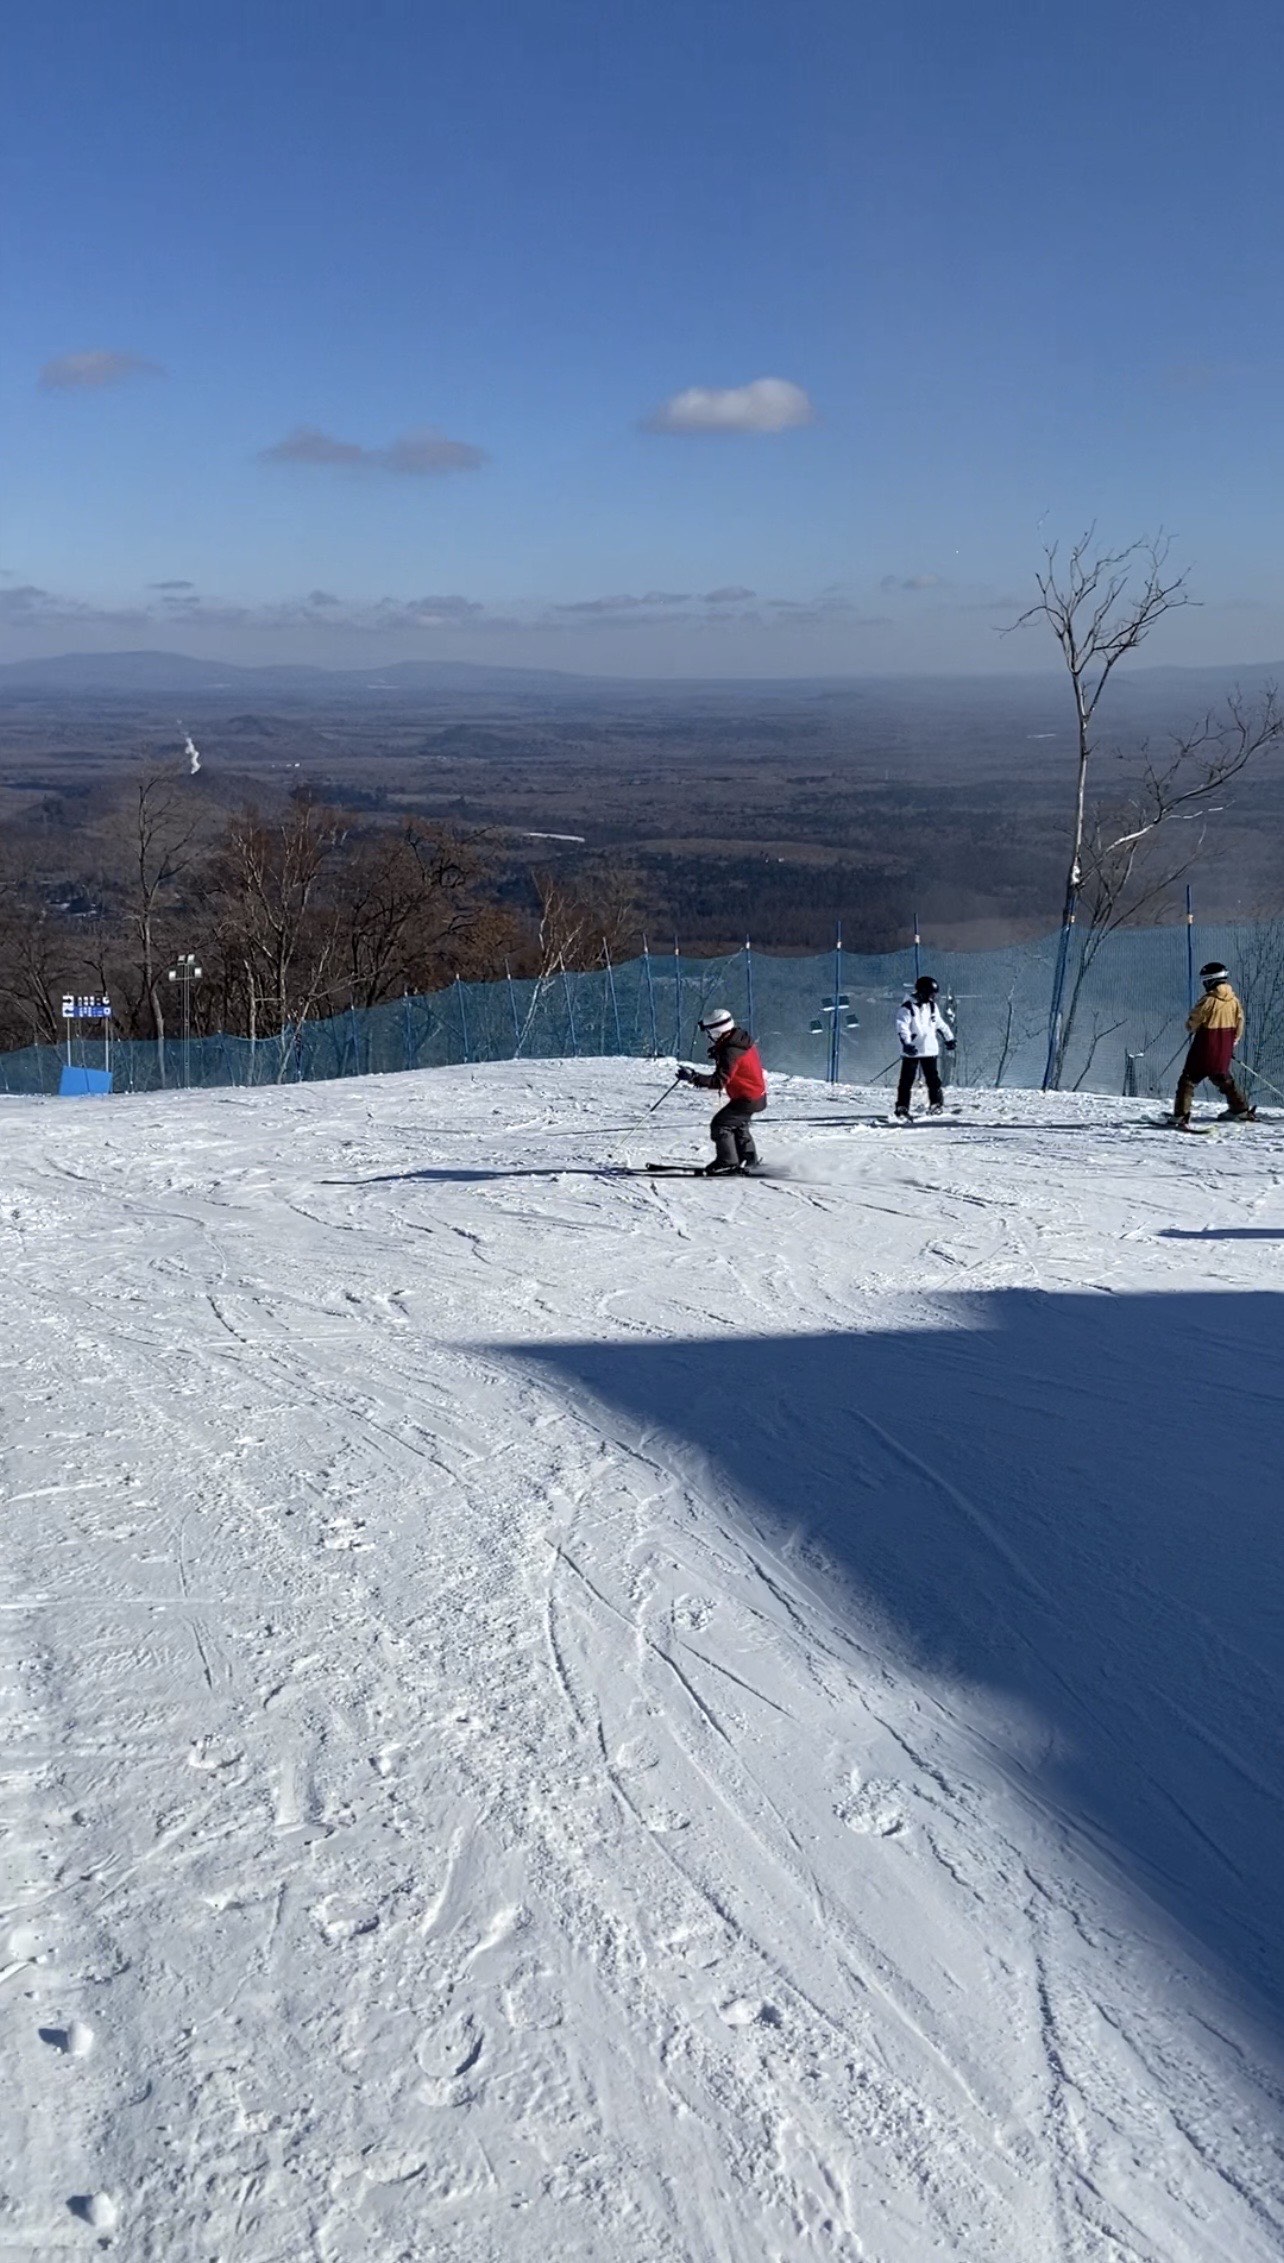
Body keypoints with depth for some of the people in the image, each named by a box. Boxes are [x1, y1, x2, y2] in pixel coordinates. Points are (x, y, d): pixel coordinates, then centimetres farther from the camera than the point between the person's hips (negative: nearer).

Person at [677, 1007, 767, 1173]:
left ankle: (727, 1162, -4)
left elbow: (719, 1081, -30)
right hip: (758, 1095, 10)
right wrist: (717, 1055, 4)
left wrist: (694, 1078, -34)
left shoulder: (730, 1052, -27)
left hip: (747, 1099, -10)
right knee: (737, 1125, 26)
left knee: (720, 1124, -8)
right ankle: (747, 1160, 34)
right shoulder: (741, 1038, 2)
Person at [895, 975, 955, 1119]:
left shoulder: (932, 1006, 10)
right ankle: (902, 1109, -1)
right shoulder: (908, 1007, -10)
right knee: (907, 1080, -3)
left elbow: (940, 1024, 23)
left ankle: (937, 1103, 23)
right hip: (912, 1051, -5)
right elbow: (902, 1026, -18)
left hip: (930, 1050, 5)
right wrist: (906, 1043, -30)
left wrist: (949, 1038, 27)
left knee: (933, 1078, 8)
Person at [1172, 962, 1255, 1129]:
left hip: (1204, 1051, -6)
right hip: (1223, 1053, 6)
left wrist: (1191, 1022, 12)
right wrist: (1231, 1043, 24)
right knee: (1224, 1080, 26)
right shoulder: (1234, 1000, 3)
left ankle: (1180, 1117, -14)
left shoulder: (1208, 1000, -17)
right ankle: (1242, 1111, 32)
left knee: (1188, 1080, -2)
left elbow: (1192, 1024, -11)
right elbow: (1239, 1025, 11)